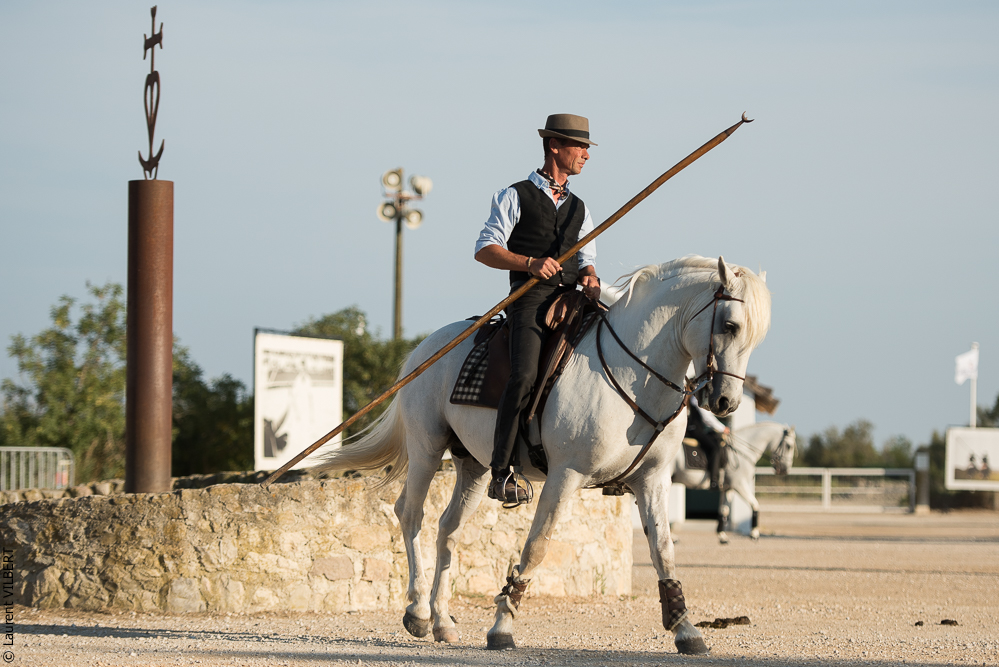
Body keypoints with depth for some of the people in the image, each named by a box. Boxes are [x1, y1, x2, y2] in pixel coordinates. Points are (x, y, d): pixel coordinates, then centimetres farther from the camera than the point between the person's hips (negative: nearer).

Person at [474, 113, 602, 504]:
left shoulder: (579, 208, 25)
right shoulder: (515, 197, 8)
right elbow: (485, 249, 0)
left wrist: (591, 280, -2)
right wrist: (530, 263, -15)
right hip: (531, 300, -6)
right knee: (525, 376, -26)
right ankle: (501, 472, -25)